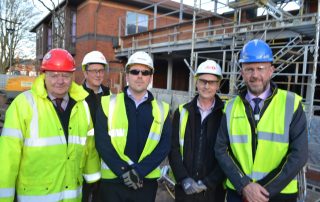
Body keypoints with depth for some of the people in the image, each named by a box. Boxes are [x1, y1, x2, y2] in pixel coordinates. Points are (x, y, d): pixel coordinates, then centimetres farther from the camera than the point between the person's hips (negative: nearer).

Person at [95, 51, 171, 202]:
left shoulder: (162, 109, 3)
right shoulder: (108, 103, 1)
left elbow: (164, 145, -4)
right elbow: (102, 141, -6)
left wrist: (139, 171, -14)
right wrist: (123, 171, -14)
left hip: (146, 182, 1)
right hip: (112, 180, -1)